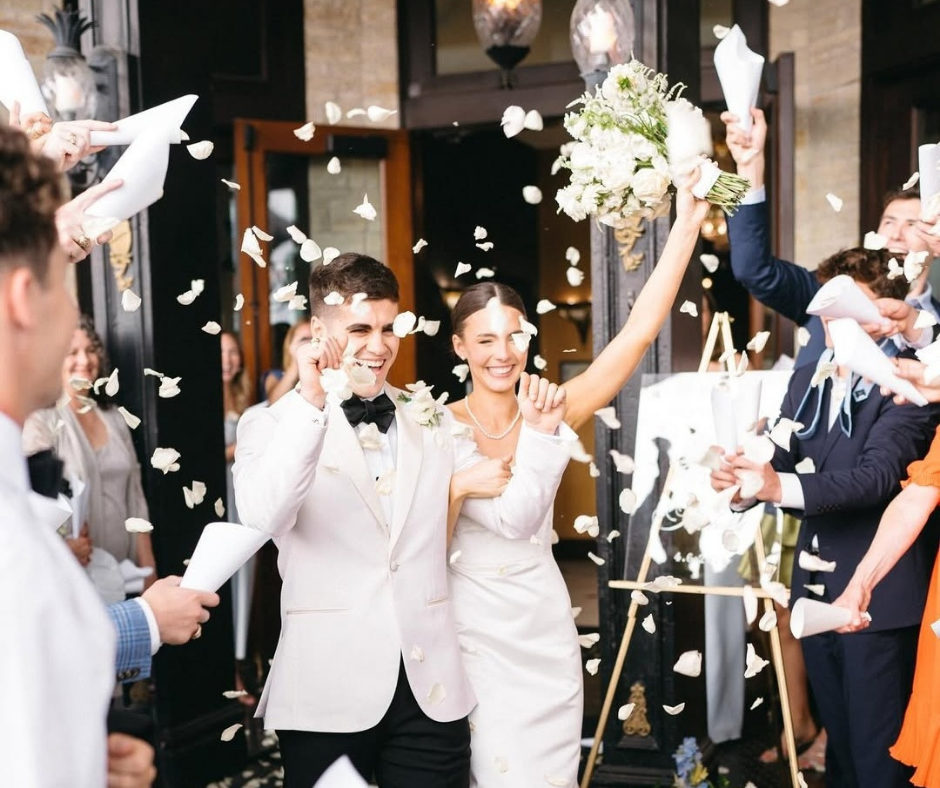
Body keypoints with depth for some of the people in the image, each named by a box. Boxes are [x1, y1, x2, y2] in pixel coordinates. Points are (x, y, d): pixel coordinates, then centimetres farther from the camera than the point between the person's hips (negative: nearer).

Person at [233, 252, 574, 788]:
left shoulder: (433, 421, 9)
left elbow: (513, 518, 3)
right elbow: (265, 518, -22)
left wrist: (540, 432, -11)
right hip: (327, 691, -3)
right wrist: (309, 402, -30)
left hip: (431, 687, 3)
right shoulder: (272, 426, -2)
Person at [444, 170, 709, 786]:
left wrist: (687, 228, -15)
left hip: (544, 626, 2)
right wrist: (459, 487, -23)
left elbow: (638, 334, -10)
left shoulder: (551, 413, -2)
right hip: (472, 627, -2)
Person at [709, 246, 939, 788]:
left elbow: (879, 473, -27)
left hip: (879, 595, -7)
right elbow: (780, 460, 6)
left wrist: (782, 487, -40)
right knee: (838, 741, 21)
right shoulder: (807, 379, 10)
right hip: (817, 589, 7)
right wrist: (743, 483, -17)